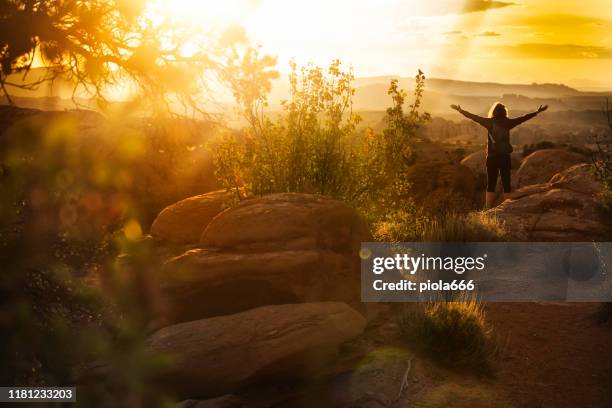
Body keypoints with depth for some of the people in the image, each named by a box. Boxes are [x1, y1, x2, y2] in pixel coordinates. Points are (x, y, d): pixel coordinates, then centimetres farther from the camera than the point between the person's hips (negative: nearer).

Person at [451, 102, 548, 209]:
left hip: (492, 158, 0)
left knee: (491, 185, 2)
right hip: (505, 157, 0)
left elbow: (473, 117, 5)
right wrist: (538, 111, 18)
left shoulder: (489, 123, -3)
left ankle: (488, 210, -3)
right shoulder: (508, 123, -1)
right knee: (506, 184, 4)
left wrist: (460, 110, 16)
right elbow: (524, 118, 7)